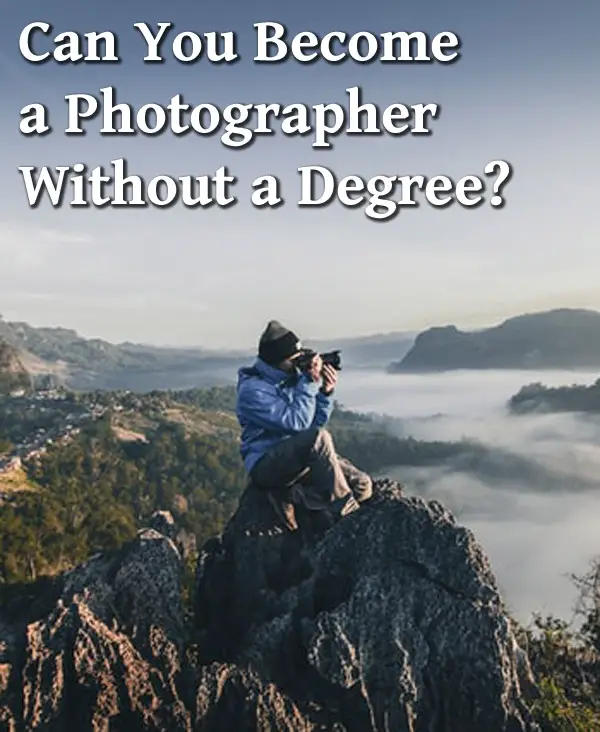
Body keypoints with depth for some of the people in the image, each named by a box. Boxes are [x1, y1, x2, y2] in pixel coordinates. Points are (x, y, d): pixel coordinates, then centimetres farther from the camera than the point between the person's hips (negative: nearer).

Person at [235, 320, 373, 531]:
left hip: (304, 456, 8)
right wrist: (310, 383, -22)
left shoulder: (293, 377, 6)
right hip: (266, 464, -7)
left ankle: (290, 495, -9)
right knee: (319, 438, -35)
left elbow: (316, 422, 8)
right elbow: (297, 422, -24)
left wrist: (325, 393, -8)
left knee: (362, 486, -8)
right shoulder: (252, 390, -15)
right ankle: (347, 513, -22)